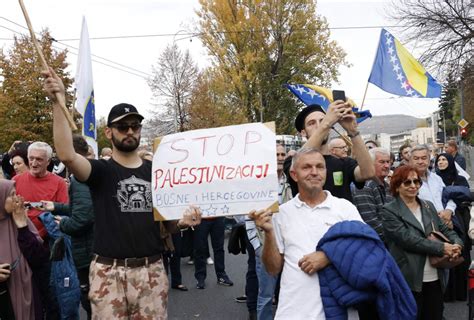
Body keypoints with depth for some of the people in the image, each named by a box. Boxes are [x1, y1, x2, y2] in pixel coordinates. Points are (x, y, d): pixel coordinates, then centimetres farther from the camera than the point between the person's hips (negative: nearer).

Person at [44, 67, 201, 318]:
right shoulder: (101, 170, -1)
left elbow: (168, 223, 13)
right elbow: (67, 155, -23)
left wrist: (183, 222, -10)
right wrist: (58, 101, -28)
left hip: (151, 270, 3)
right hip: (108, 272, -2)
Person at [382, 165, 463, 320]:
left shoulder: (428, 206, 14)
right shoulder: (389, 211, -7)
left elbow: (444, 229, 12)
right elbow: (407, 238, -17)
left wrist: (457, 243, -10)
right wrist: (441, 248, -18)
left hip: (435, 277, 6)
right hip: (410, 279, -6)